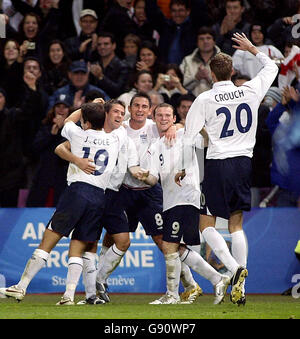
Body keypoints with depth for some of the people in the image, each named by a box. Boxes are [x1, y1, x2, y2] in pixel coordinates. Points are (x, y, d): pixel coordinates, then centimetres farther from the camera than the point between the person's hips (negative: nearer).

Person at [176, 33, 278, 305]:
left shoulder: (204, 100, -7)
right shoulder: (250, 91, 1)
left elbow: (189, 138, -7)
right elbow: (272, 68, 20)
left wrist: (184, 169, 5)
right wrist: (252, 49, 33)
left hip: (217, 164, -4)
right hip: (244, 162, 4)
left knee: (206, 224, 5)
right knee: (236, 224, 10)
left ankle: (234, 267, -18)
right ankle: (240, 288, 4)